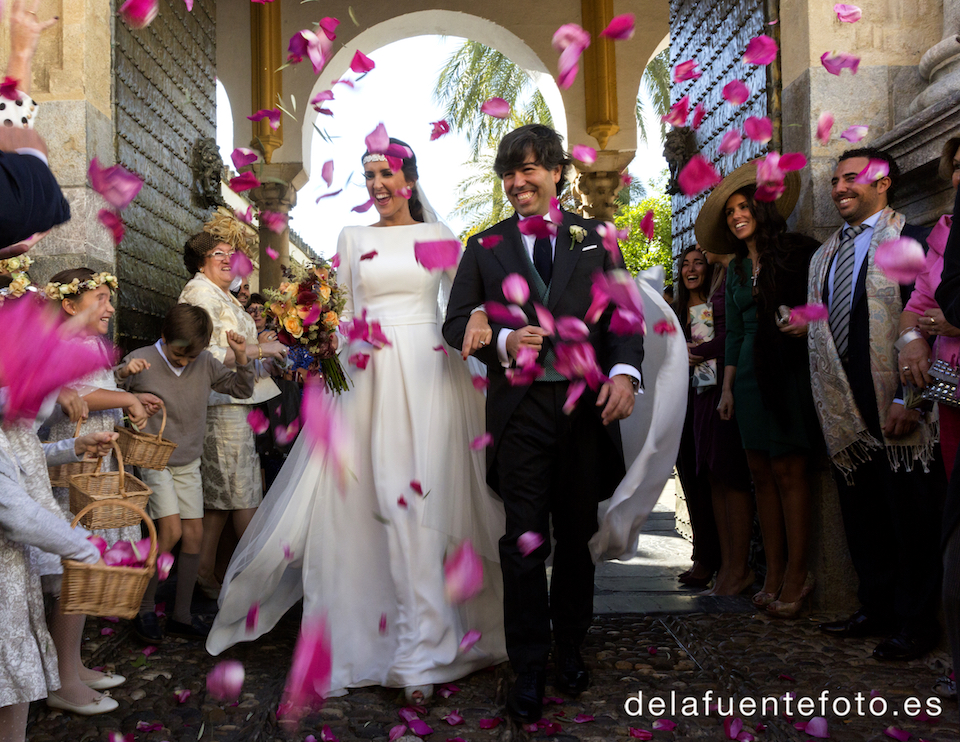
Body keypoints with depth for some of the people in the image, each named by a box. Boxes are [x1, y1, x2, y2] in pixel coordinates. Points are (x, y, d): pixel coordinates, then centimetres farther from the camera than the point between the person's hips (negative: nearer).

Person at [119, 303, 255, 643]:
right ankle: (144, 609, 5)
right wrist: (123, 372, -29)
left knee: (194, 533, 3)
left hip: (189, 463, 5)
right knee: (171, 529, -16)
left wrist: (241, 358, -8)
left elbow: (241, 390, 9)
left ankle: (181, 616, 17)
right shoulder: (141, 360, -11)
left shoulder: (205, 363, -1)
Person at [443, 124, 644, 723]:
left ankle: (570, 647, 33)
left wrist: (625, 371, -14)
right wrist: (503, 342, -13)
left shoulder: (595, 239, 9)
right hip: (519, 411, -1)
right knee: (525, 545, 2)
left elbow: (623, 315, 4)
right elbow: (456, 324, 6)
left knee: (578, 538, 13)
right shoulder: (485, 247, 9)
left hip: (587, 407, 1)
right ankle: (529, 669, 16)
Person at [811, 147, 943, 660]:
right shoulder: (826, 254, 18)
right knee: (861, 515, 13)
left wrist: (907, 399, -18)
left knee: (908, 516, 1)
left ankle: (916, 623, 12)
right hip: (846, 409, 7)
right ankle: (876, 611, 26)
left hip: (894, 406, -7)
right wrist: (800, 325, 2)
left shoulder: (911, 240, -6)